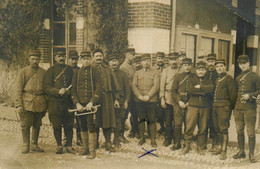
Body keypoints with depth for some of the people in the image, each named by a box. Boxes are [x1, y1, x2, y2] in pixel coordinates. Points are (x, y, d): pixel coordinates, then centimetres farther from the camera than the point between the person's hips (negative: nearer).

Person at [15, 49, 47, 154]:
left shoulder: (43, 72, 10)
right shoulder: (23, 72, 2)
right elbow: (18, 89, -2)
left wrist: (45, 105, 13)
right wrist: (18, 105, -10)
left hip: (40, 102, 3)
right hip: (27, 102, -3)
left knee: (37, 124, 9)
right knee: (25, 125, -1)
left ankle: (35, 145, 21)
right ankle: (25, 145, 11)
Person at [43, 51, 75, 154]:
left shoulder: (70, 70, 13)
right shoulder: (51, 70, 3)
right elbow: (46, 87, -3)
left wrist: (69, 91, -3)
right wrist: (58, 91, -17)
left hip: (68, 102, 2)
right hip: (54, 102, -2)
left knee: (69, 125, 2)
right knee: (57, 125, 3)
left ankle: (69, 145, 12)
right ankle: (59, 145, 16)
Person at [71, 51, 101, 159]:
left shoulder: (95, 71, 2)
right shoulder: (77, 73, 11)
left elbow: (98, 88, -5)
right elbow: (73, 90, 8)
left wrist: (91, 102, -13)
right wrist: (77, 103, -4)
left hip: (91, 104, -3)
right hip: (80, 104, 3)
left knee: (91, 127, -5)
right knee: (82, 127, 11)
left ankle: (92, 150, 1)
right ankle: (85, 147, 24)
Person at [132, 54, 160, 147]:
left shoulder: (155, 73, 5)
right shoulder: (137, 73, 13)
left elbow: (156, 86, -5)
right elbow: (134, 85, 5)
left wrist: (148, 96, -15)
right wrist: (139, 96, -11)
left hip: (152, 100, -2)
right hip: (140, 100, 2)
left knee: (152, 120, -1)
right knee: (141, 120, 8)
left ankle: (153, 140, 7)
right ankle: (142, 138, 19)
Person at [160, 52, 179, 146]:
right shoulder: (165, 71, 5)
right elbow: (162, 86, 2)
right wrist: (162, 99, -5)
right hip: (168, 99, 0)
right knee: (168, 120, 4)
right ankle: (168, 138, 17)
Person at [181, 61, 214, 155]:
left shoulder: (208, 81, 13)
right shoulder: (192, 79, 10)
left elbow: (211, 89, -11)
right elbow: (190, 90, -9)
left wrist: (200, 87, -11)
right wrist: (203, 92, -9)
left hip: (205, 107, 1)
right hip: (193, 106, -1)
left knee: (202, 128, 5)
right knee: (189, 127, -4)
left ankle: (200, 147, 16)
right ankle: (187, 146, 7)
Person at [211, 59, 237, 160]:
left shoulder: (229, 79, -5)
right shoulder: (217, 80, 18)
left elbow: (233, 94, -7)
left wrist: (231, 107, -5)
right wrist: (214, 104, 16)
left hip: (224, 106, -8)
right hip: (215, 106, 8)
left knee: (223, 128, -9)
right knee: (217, 128, 11)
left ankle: (224, 151, -6)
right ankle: (222, 147, 23)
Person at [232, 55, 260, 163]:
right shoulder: (237, 78, 16)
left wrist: (250, 95, -13)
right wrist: (234, 104, 12)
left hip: (250, 108, -5)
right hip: (238, 107, 5)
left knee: (250, 131, -5)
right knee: (239, 130, 10)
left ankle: (251, 154, 1)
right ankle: (241, 152, 21)